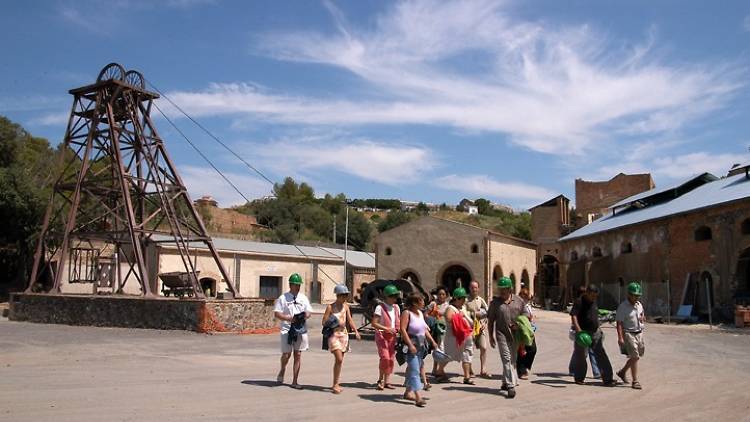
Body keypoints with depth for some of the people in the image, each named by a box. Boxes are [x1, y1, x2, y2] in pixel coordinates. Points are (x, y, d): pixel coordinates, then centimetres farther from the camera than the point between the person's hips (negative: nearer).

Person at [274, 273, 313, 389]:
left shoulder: (303, 298, 12)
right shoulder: (283, 298, 0)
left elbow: (309, 312, 12)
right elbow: (276, 314, -4)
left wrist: (305, 316, -11)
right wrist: (289, 318, -18)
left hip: (301, 329, 3)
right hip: (287, 329, -3)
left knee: (298, 355, 2)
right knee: (286, 354, -4)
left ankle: (295, 382, 9)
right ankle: (282, 370, 30)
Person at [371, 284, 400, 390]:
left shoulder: (396, 308, 11)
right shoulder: (380, 307, -9)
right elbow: (374, 323, -13)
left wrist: (398, 330, 2)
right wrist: (386, 329, -22)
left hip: (392, 336, 6)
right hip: (381, 335, -6)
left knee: (391, 359, 5)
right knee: (385, 357, -15)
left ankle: (387, 381, 15)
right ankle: (380, 379, 3)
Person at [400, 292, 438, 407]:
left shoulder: (420, 313, 13)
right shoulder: (406, 313, -13)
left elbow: (425, 329, 20)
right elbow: (403, 330, -20)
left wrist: (432, 341, 15)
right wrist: (410, 345, -25)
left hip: (421, 345, 8)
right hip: (411, 345, -8)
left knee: (412, 369, 15)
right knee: (415, 370, -12)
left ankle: (408, 392, 28)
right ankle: (418, 397, -16)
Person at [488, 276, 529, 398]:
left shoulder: (519, 301, 7)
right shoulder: (495, 302, 3)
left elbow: (526, 316, 11)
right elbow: (490, 321, 5)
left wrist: (519, 324, -9)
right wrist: (491, 336, 1)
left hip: (515, 335, 3)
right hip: (502, 334, -3)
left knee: (512, 360, 13)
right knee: (507, 359, -11)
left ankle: (506, 382, 31)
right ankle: (511, 386, -14)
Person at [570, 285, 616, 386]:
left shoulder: (594, 302, 10)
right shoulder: (579, 302, -12)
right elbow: (573, 317, -21)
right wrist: (579, 331, -32)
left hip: (596, 333, 6)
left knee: (602, 355, -2)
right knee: (581, 356, 6)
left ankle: (607, 379, -3)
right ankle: (579, 378, 22)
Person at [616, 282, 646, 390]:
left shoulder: (639, 305, 9)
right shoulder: (623, 307, -13)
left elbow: (643, 317, 23)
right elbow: (619, 323, -16)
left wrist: (642, 318, -3)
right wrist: (620, 338, -23)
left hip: (639, 333, 8)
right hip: (629, 334, -8)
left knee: (636, 356, 13)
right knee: (634, 357, -10)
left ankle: (622, 372, 32)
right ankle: (635, 382, -4)